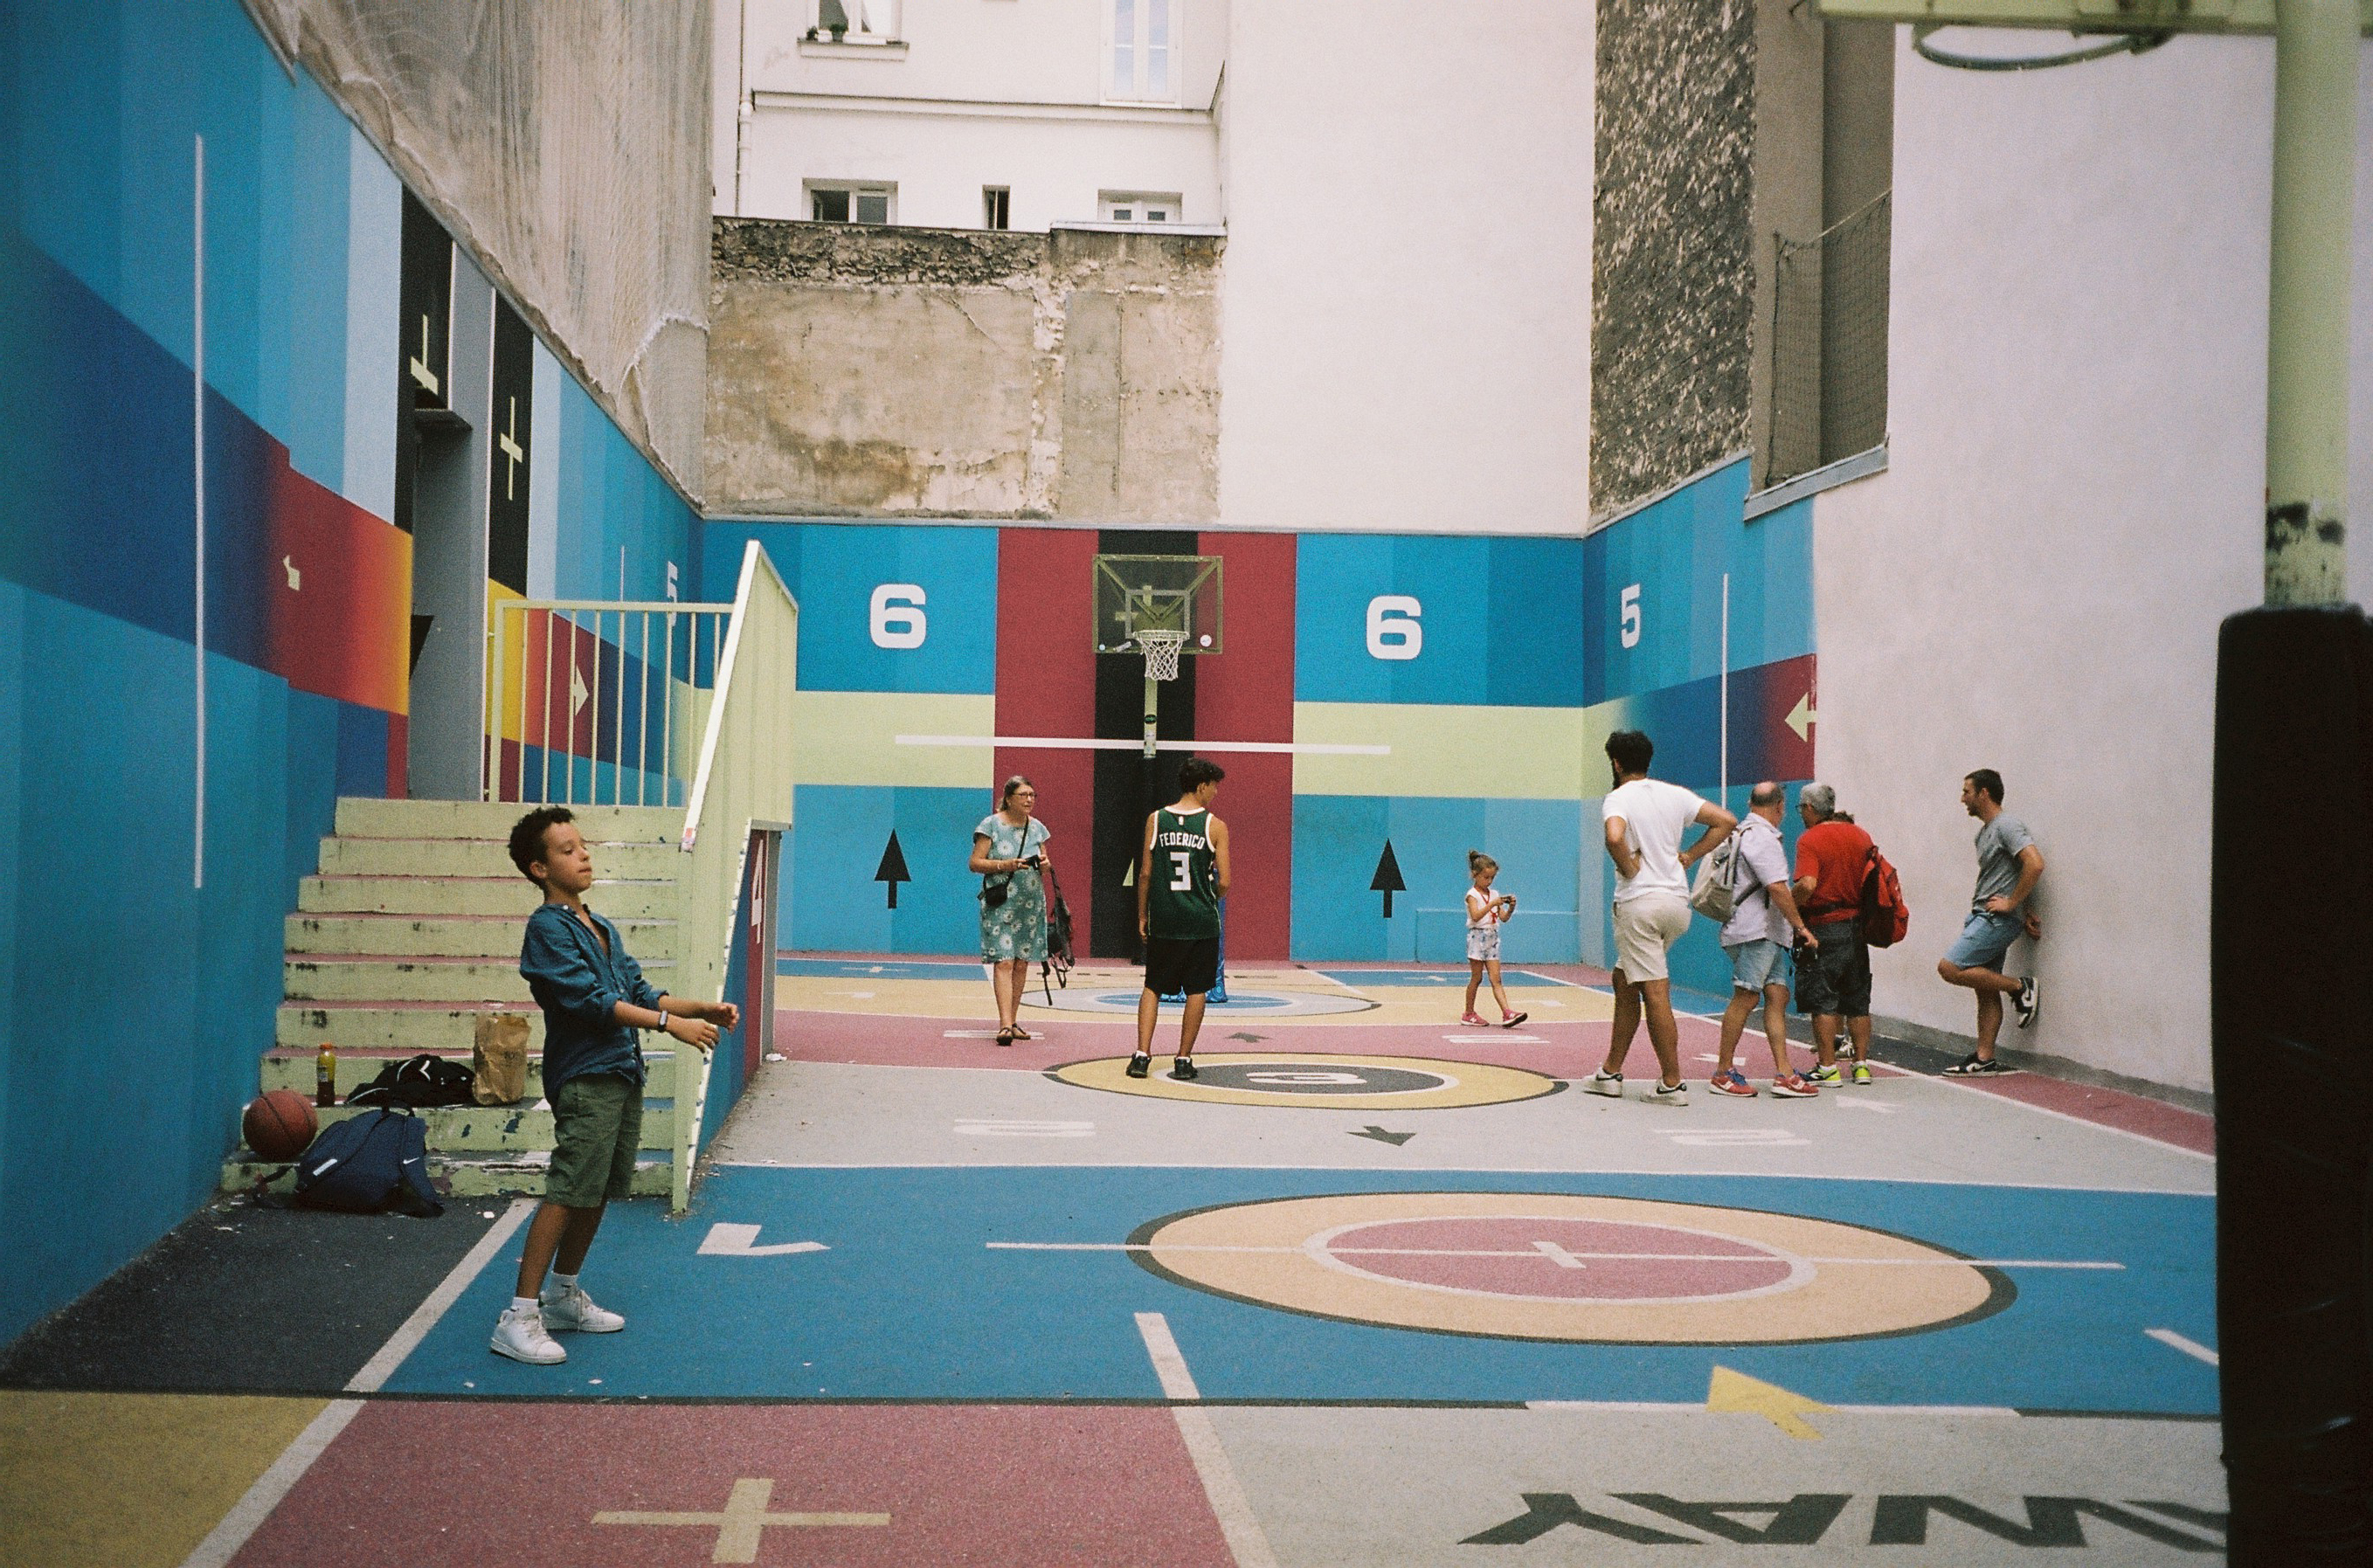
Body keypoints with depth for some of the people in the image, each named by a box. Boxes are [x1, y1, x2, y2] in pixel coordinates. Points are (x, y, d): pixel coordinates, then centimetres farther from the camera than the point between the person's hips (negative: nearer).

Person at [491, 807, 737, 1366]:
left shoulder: (603, 929, 19)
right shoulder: (548, 928, -8)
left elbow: (638, 992, 20)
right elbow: (590, 999, -18)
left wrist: (702, 1009, 6)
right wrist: (670, 1023, -23)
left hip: (622, 1073, 9)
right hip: (585, 1077, -9)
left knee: (599, 1193, 13)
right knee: (568, 1192, -14)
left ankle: (563, 1297, 26)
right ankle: (519, 1316, -11)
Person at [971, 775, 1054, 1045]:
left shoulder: (1037, 828, 11)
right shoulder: (991, 825, -3)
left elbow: (1044, 863, 20)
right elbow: (975, 863, -5)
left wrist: (1044, 864, -3)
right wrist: (1005, 865, -18)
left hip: (1031, 904, 5)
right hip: (1000, 904, -5)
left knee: (1022, 963, 6)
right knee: (1003, 962, -13)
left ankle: (1013, 1020, 15)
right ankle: (1005, 1025, -19)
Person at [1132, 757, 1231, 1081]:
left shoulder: (1156, 820, 2)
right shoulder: (1215, 826, -5)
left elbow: (1145, 874, 2)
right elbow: (1223, 881, -7)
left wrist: (1142, 915, 11)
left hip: (1163, 919, 2)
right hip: (1201, 921, -2)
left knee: (1152, 988, 12)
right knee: (1196, 991, 9)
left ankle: (1142, 1054, 2)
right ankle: (1183, 1059, 11)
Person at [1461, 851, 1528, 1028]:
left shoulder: (1494, 895, 12)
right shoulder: (1473, 895, -7)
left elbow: (1503, 918, 8)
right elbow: (1475, 916, -22)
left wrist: (1511, 907, -11)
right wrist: (1492, 904, -28)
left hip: (1492, 939, 5)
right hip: (1478, 937, -5)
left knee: (1496, 979, -2)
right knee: (1476, 978, 0)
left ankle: (1507, 1013, -14)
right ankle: (1469, 1014, 11)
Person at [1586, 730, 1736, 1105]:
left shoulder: (1618, 798, -8)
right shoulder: (1674, 794, 10)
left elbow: (1614, 837, -30)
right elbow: (1725, 821, 9)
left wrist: (1628, 868, -12)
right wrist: (1690, 856, 10)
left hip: (1640, 902, -7)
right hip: (1677, 901, 7)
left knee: (1655, 993, -4)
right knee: (1624, 981, 19)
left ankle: (1673, 1084, -3)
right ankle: (1611, 1073, 23)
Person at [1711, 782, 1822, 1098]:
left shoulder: (1744, 832, 19)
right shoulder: (1762, 838, -14)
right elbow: (1777, 888, -19)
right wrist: (1800, 926, -12)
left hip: (1766, 935, 10)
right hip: (1753, 932, -10)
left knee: (1777, 996, 4)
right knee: (1745, 999, -6)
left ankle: (1783, 1073, 0)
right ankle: (1724, 1073, 0)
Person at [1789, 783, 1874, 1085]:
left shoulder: (1810, 839, -11)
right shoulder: (1861, 835, 8)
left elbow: (1808, 884, -24)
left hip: (1823, 927, -6)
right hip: (1857, 926, 6)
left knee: (1822, 1001, 0)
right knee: (1857, 1001, 13)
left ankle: (1828, 1068, 0)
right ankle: (1861, 1065, 16)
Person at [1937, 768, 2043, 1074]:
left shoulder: (2006, 826, -12)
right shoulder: (1984, 832, 19)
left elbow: (2035, 865, -25)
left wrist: (2011, 903, -18)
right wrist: (2024, 914, 14)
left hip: (1998, 919, -10)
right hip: (1983, 917, 10)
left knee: (1950, 968, -17)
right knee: (1986, 992, 8)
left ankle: (2020, 987, -6)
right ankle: (1984, 1059, 10)